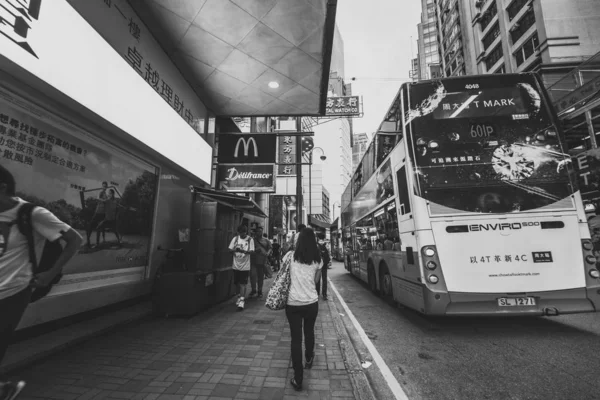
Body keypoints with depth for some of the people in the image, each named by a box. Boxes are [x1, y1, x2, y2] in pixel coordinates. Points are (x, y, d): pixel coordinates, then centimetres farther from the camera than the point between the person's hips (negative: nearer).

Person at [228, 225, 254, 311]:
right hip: (236, 265, 4)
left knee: (243, 284, -5)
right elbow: (230, 250, 2)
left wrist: (243, 251, -30)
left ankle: (242, 301, 1)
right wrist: (235, 249, -20)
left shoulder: (250, 240, -5)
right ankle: (239, 297, 35)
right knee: (236, 283, 14)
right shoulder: (235, 239, 3)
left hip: (245, 266, -4)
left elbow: (252, 251, -13)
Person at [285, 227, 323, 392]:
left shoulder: (291, 256, -7)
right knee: (309, 332, 27)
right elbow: (316, 280, 6)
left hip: (293, 303, -2)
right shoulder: (318, 259, -3)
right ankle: (309, 358, 52)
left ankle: (298, 379, 17)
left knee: (296, 338, 10)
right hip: (312, 302, 2)